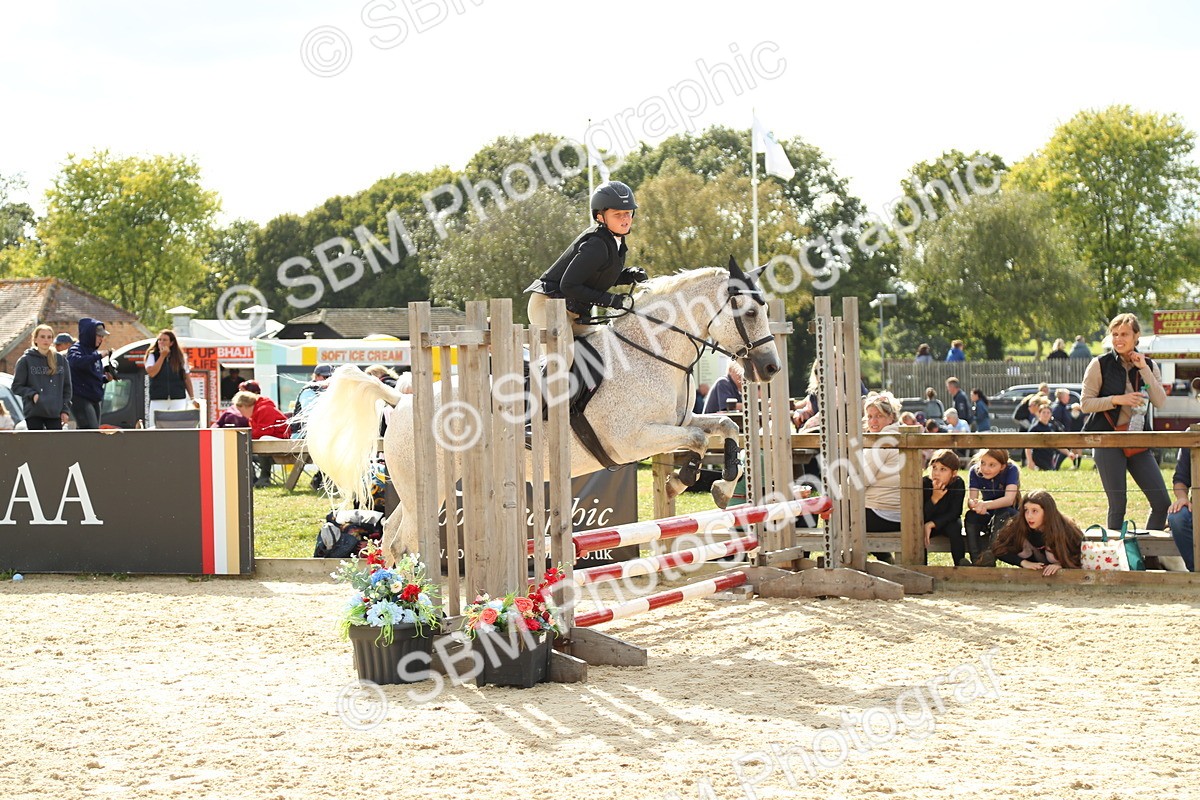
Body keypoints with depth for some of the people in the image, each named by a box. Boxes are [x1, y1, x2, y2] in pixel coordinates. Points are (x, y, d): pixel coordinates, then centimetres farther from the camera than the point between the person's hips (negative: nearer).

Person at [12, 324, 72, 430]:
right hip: (34, 413, -2)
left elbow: (67, 387, 13)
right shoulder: (26, 360, 2)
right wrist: (32, 394, -13)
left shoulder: (61, 360, 10)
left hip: (55, 413, 2)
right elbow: (16, 387, 3)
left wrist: (65, 409, 4)